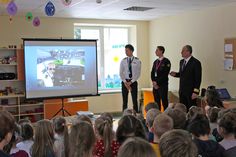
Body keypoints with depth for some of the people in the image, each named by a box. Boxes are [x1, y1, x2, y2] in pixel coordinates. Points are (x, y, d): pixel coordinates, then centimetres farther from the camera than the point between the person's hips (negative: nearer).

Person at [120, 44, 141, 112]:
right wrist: (125, 82, -10)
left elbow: (138, 73, -5)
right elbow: (121, 73, 2)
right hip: (124, 81, 2)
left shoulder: (137, 61, -2)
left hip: (133, 82, -2)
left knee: (135, 100, 0)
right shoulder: (123, 61, 5)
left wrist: (131, 82, -13)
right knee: (125, 101, 5)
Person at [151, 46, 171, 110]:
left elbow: (165, 74, -13)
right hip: (155, 85, 7)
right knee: (156, 102, 8)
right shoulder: (155, 62, 16)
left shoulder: (166, 61, -6)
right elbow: (152, 72, 15)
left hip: (163, 85, -6)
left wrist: (157, 82, -12)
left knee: (164, 102, -5)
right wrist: (153, 82, -2)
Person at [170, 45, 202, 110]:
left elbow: (198, 78, -13)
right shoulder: (181, 62, 12)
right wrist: (175, 74, 1)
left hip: (191, 91, -7)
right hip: (182, 91, 7)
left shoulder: (196, 63, -11)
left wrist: (195, 92, -17)